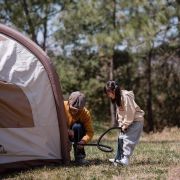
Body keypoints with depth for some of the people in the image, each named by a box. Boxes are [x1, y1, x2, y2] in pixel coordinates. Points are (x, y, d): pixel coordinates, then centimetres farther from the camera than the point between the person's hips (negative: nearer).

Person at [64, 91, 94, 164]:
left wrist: (83, 141, -40)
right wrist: (67, 130, -35)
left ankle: (79, 156, -24)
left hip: (77, 135, 0)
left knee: (77, 126, -34)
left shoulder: (85, 113, -21)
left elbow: (90, 132, -19)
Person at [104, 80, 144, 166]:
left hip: (136, 120, -10)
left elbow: (130, 112, -23)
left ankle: (125, 160, -17)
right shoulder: (117, 98, 7)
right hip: (127, 122, 10)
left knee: (128, 139, -16)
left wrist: (125, 125, -16)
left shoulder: (125, 97, -23)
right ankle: (118, 159, 16)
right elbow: (120, 112, 12)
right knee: (121, 138, 9)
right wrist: (121, 124, 2)